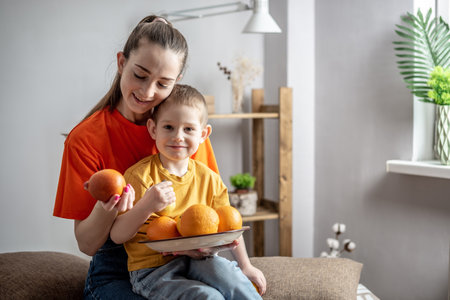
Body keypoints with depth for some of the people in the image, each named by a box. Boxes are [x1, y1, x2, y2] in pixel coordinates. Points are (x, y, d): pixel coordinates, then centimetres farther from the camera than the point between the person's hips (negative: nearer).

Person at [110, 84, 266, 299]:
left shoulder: (209, 179, 6)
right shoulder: (140, 175, -8)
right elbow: (117, 236, -12)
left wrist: (245, 266, 19)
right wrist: (146, 206, -27)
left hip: (196, 259, 4)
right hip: (152, 270, -4)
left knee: (228, 275, -27)